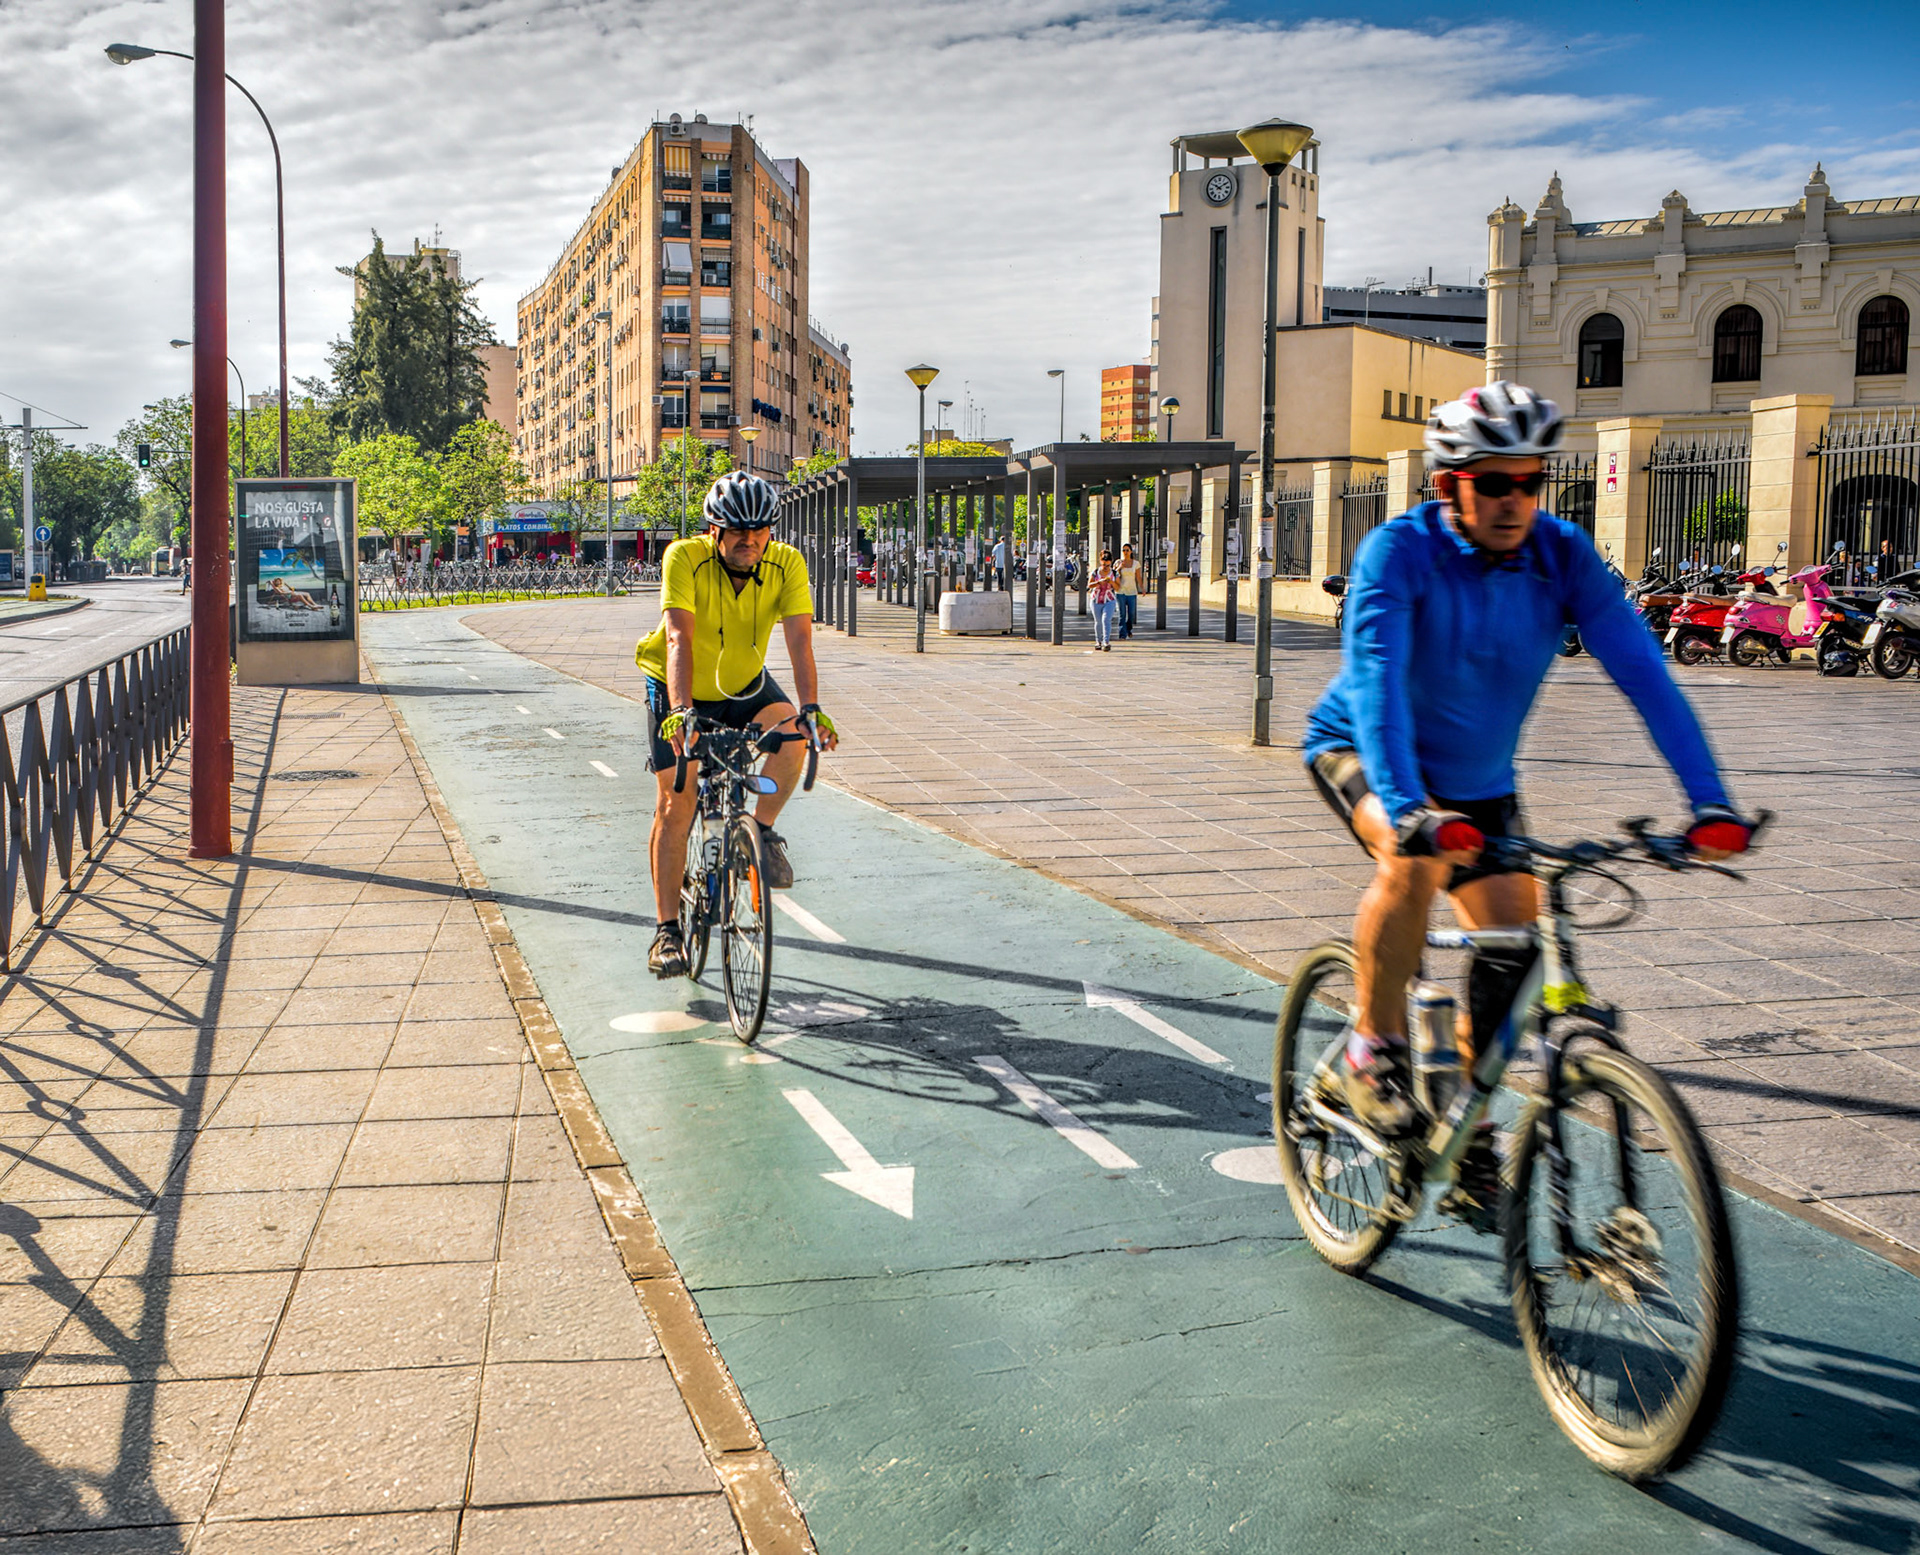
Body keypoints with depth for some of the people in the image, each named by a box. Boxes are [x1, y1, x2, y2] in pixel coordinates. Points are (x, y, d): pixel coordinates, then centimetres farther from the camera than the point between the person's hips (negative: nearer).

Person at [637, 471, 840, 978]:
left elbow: (799, 641, -30)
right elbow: (680, 639, -39)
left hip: (746, 685, 2)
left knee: (791, 735, -29)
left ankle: (763, 831, -5)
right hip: (680, 691, -2)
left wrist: (811, 709, -46)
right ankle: (668, 930, 4)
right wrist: (682, 711, -52)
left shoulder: (787, 564, -21)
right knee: (675, 805, -7)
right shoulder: (685, 558, -27)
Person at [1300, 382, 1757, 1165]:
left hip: (1480, 778, 4)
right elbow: (1375, 680, -39)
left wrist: (1710, 803, -33)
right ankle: (1370, 1054, -15)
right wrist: (1407, 807, -54)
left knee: (1514, 943, -3)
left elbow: (1642, 672, -22)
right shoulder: (1399, 551, -27)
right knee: (1417, 858, -34)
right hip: (1359, 749, -4)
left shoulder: (1562, 555, -17)